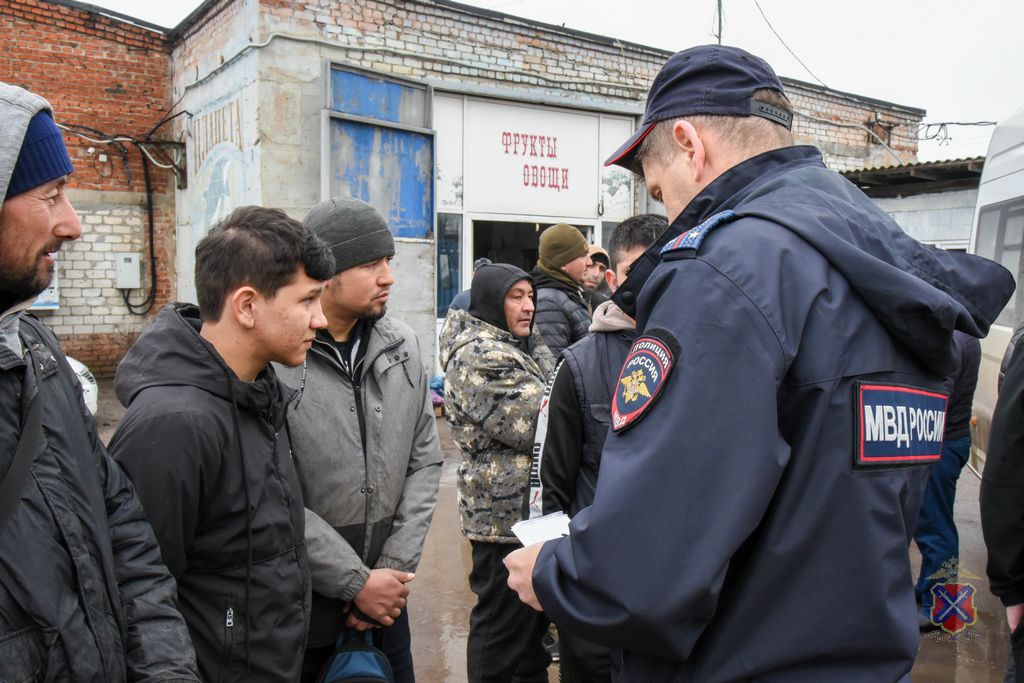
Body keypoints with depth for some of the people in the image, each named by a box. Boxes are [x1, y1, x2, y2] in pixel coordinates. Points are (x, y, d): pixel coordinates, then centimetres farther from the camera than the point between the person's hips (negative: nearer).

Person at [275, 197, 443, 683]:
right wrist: (356, 583, -13)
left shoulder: (402, 346, 1)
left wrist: (394, 566, -3)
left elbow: (424, 462, 4)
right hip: (299, 606, -4)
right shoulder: (271, 357, -16)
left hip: (385, 594, 5)